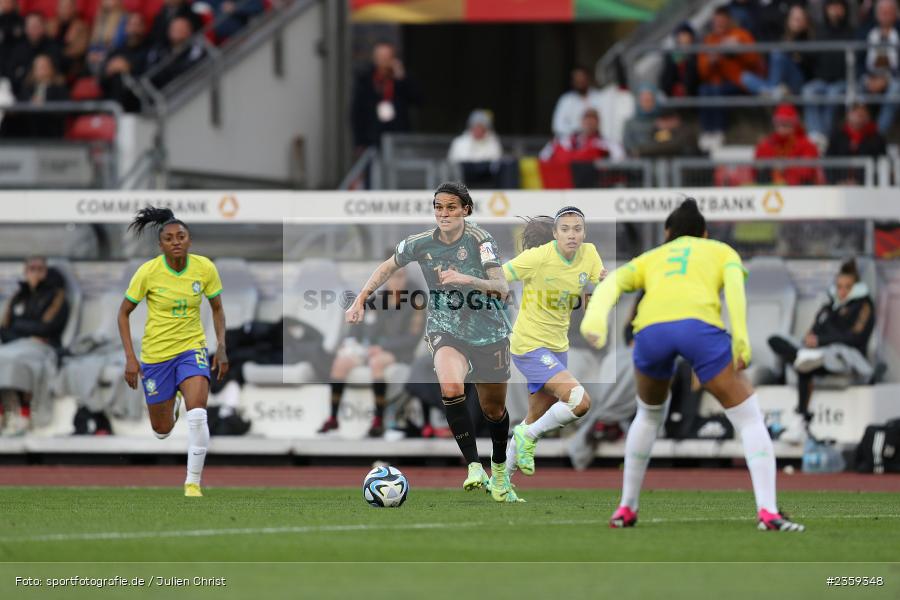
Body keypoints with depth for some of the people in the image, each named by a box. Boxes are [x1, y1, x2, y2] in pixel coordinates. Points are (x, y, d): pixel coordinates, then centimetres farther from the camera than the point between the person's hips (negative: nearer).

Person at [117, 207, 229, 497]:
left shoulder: (205, 268, -10)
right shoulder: (148, 272, -16)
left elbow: (217, 309, 7)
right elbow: (124, 312, -5)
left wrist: (221, 347, -3)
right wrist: (130, 358, -11)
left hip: (192, 348, 0)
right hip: (156, 354, 0)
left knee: (197, 413, -25)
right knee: (162, 430, 11)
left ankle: (193, 483, -10)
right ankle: (172, 404, 51)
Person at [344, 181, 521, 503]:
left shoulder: (480, 240, -15)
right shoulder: (422, 243, -7)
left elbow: (502, 287, -23)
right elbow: (387, 267, 12)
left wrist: (466, 279, -38)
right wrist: (361, 299, 5)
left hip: (489, 332, 0)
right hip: (446, 330, 0)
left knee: (494, 408, 14)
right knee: (450, 387, -31)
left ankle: (499, 470, 43)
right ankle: (475, 468, -28)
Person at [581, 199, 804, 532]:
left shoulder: (650, 258, 35)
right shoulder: (721, 251, 31)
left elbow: (612, 283, 13)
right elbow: (734, 285, 8)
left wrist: (595, 318, -4)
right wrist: (740, 339, -3)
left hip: (650, 329, 3)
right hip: (700, 326, -3)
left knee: (649, 416, 31)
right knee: (750, 419, 7)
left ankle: (626, 509, 32)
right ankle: (767, 511, -9)